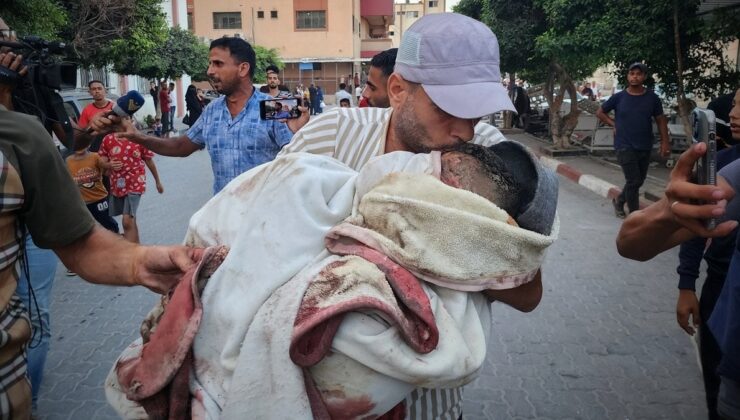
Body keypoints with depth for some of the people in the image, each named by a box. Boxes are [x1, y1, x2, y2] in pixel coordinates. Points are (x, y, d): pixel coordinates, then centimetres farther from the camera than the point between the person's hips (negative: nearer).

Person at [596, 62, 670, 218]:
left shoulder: (652, 98, 1)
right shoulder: (618, 97, -4)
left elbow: (660, 121, 6)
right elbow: (600, 113, 9)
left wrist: (665, 142, -1)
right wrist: (614, 124, -1)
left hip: (645, 147, 3)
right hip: (625, 146, -3)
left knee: (639, 180, 14)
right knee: (633, 181, -7)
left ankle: (619, 201, 38)